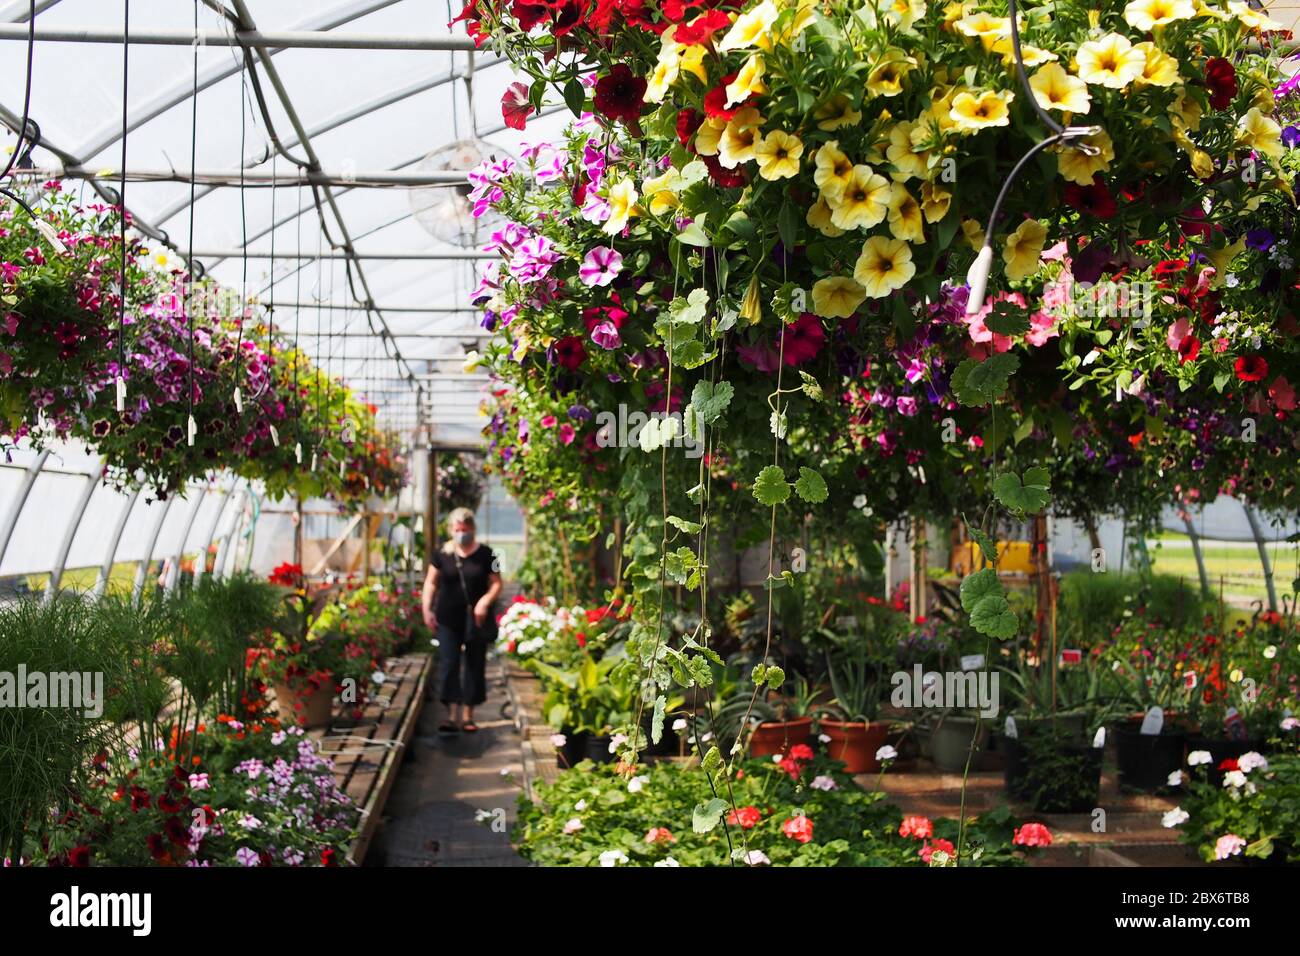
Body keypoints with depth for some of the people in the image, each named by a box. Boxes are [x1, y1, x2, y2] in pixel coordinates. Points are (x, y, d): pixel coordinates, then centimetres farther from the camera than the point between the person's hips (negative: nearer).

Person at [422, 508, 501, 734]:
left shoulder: (485, 554, 0)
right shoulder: (443, 554, 3)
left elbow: (496, 583, 2)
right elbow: (431, 582, 9)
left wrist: (485, 601, -15)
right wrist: (427, 609, -1)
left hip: (476, 620, 0)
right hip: (448, 619, 0)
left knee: (475, 665, 5)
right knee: (448, 664, -7)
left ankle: (468, 715, 14)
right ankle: (451, 715, -9)